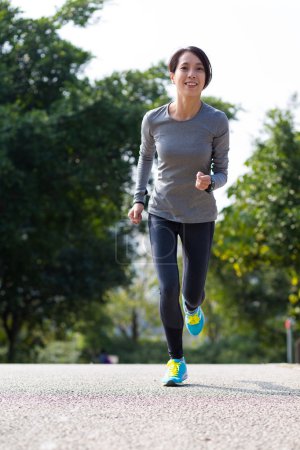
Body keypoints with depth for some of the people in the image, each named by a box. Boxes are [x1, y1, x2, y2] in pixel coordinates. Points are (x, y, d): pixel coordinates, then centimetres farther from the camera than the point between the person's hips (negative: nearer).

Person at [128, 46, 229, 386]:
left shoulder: (217, 122, -15)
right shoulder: (154, 120, -11)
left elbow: (222, 173, -6)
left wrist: (208, 182, -28)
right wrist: (139, 199, 2)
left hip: (199, 217, 0)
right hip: (161, 214, 0)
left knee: (192, 292, 8)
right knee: (168, 288, -15)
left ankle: (193, 308, 49)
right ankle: (176, 361, 4)